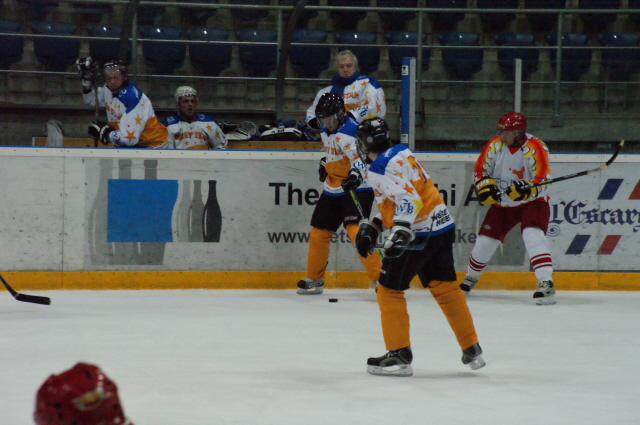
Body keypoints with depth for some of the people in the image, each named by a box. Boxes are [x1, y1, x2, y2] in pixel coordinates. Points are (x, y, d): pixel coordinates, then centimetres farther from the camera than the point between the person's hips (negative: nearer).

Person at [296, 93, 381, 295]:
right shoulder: (326, 131, 10)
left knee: (355, 229, -23)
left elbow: (361, 156, -31)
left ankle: (378, 276, -20)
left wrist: (356, 174, -45)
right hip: (333, 188, 9)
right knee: (319, 231, 9)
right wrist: (325, 163, 18)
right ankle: (314, 278, 24)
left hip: (356, 188, -9)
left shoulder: (350, 130, -18)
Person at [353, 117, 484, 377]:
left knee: (389, 290, -1)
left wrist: (400, 233, -35)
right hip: (442, 227, 9)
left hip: (420, 234, -9)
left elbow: (407, 199, -27)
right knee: (445, 287, 16)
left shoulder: (381, 168, -15)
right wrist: (371, 228, 22)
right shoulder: (400, 155, 15)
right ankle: (471, 350, 20)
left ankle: (400, 356, -2)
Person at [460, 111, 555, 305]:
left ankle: (546, 283, -33)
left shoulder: (534, 149, -21)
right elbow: (479, 171, 1)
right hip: (503, 203, 5)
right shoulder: (495, 146, -7)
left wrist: (527, 190, -44)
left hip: (532, 202, -5)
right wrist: (486, 187, -19)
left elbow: (542, 181, -25)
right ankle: (470, 278, 31)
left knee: (533, 235, -28)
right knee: (485, 240, 5)